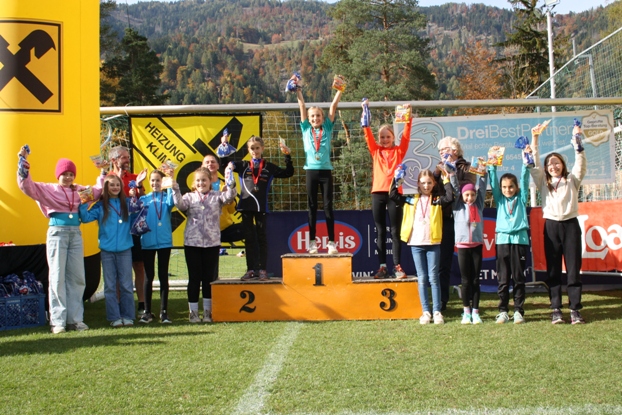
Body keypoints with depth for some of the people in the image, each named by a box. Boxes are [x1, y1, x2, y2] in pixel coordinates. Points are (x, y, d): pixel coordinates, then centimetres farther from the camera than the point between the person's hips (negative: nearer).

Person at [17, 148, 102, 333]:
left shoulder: (80, 190, 13)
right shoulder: (48, 189, 2)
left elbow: (97, 191, 25)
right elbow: (27, 185, -8)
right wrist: (23, 163, -15)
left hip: (76, 233, 4)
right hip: (57, 233, -4)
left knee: (77, 277, 5)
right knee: (57, 277, -2)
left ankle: (75, 318, 13)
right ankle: (58, 321, 1)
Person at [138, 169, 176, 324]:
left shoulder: (167, 197, 5)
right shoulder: (144, 199, 9)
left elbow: (171, 203, -17)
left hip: (164, 241, -1)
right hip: (147, 242, 1)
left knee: (163, 276, 4)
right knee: (149, 276, 7)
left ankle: (164, 311, 10)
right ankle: (147, 312, 13)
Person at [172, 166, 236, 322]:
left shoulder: (216, 196, 6)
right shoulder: (189, 197, 6)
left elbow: (229, 196, -12)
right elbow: (180, 204, -14)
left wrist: (230, 184, -31)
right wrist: (176, 190, -29)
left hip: (212, 243, 1)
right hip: (192, 243, 0)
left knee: (210, 278, 7)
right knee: (194, 278, 5)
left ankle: (208, 311, 17)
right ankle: (193, 312, 12)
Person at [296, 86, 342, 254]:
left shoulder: (327, 128, 8)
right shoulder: (306, 129, 9)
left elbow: (334, 105, 4)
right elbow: (302, 106, 6)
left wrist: (340, 89, -2)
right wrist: (298, 90, 3)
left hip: (326, 171, 0)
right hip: (311, 171, 1)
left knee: (328, 206, 1)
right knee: (312, 207, 4)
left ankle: (331, 242, 1)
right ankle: (312, 242, 7)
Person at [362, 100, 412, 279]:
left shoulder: (399, 151, 10)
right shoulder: (376, 151, 12)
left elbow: (406, 134, -1)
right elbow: (367, 133, 5)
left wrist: (408, 118, -9)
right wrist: (365, 113, -2)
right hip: (378, 193, 2)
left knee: (395, 231, 1)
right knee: (380, 232, 5)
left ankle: (398, 266, 4)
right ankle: (382, 266, 9)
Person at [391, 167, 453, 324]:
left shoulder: (437, 200, 5)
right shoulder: (411, 200, 9)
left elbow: (450, 198, -13)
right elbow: (393, 195, 3)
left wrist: (447, 181, -8)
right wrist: (396, 178, 0)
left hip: (433, 243, -1)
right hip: (416, 244, 2)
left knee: (433, 278, 0)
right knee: (422, 279, 6)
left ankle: (437, 312, 4)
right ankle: (425, 312, 10)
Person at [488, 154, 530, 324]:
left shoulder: (521, 198, 13)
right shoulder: (500, 199, 14)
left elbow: (524, 179, 5)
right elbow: (493, 181, 6)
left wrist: (526, 163, -5)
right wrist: (492, 166, -4)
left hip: (520, 240, -1)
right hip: (503, 240, 1)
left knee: (519, 278, 2)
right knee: (503, 279, 2)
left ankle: (518, 311, 8)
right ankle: (503, 311, 8)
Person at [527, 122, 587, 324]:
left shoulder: (572, 180, 11)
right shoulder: (543, 182, 13)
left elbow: (581, 163, -2)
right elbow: (534, 165, 3)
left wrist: (577, 141, -13)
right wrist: (535, 141, -4)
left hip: (570, 225, -1)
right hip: (551, 226, 1)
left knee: (574, 268, -2)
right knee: (553, 270, 1)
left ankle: (575, 309, 1)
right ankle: (556, 309, 4)